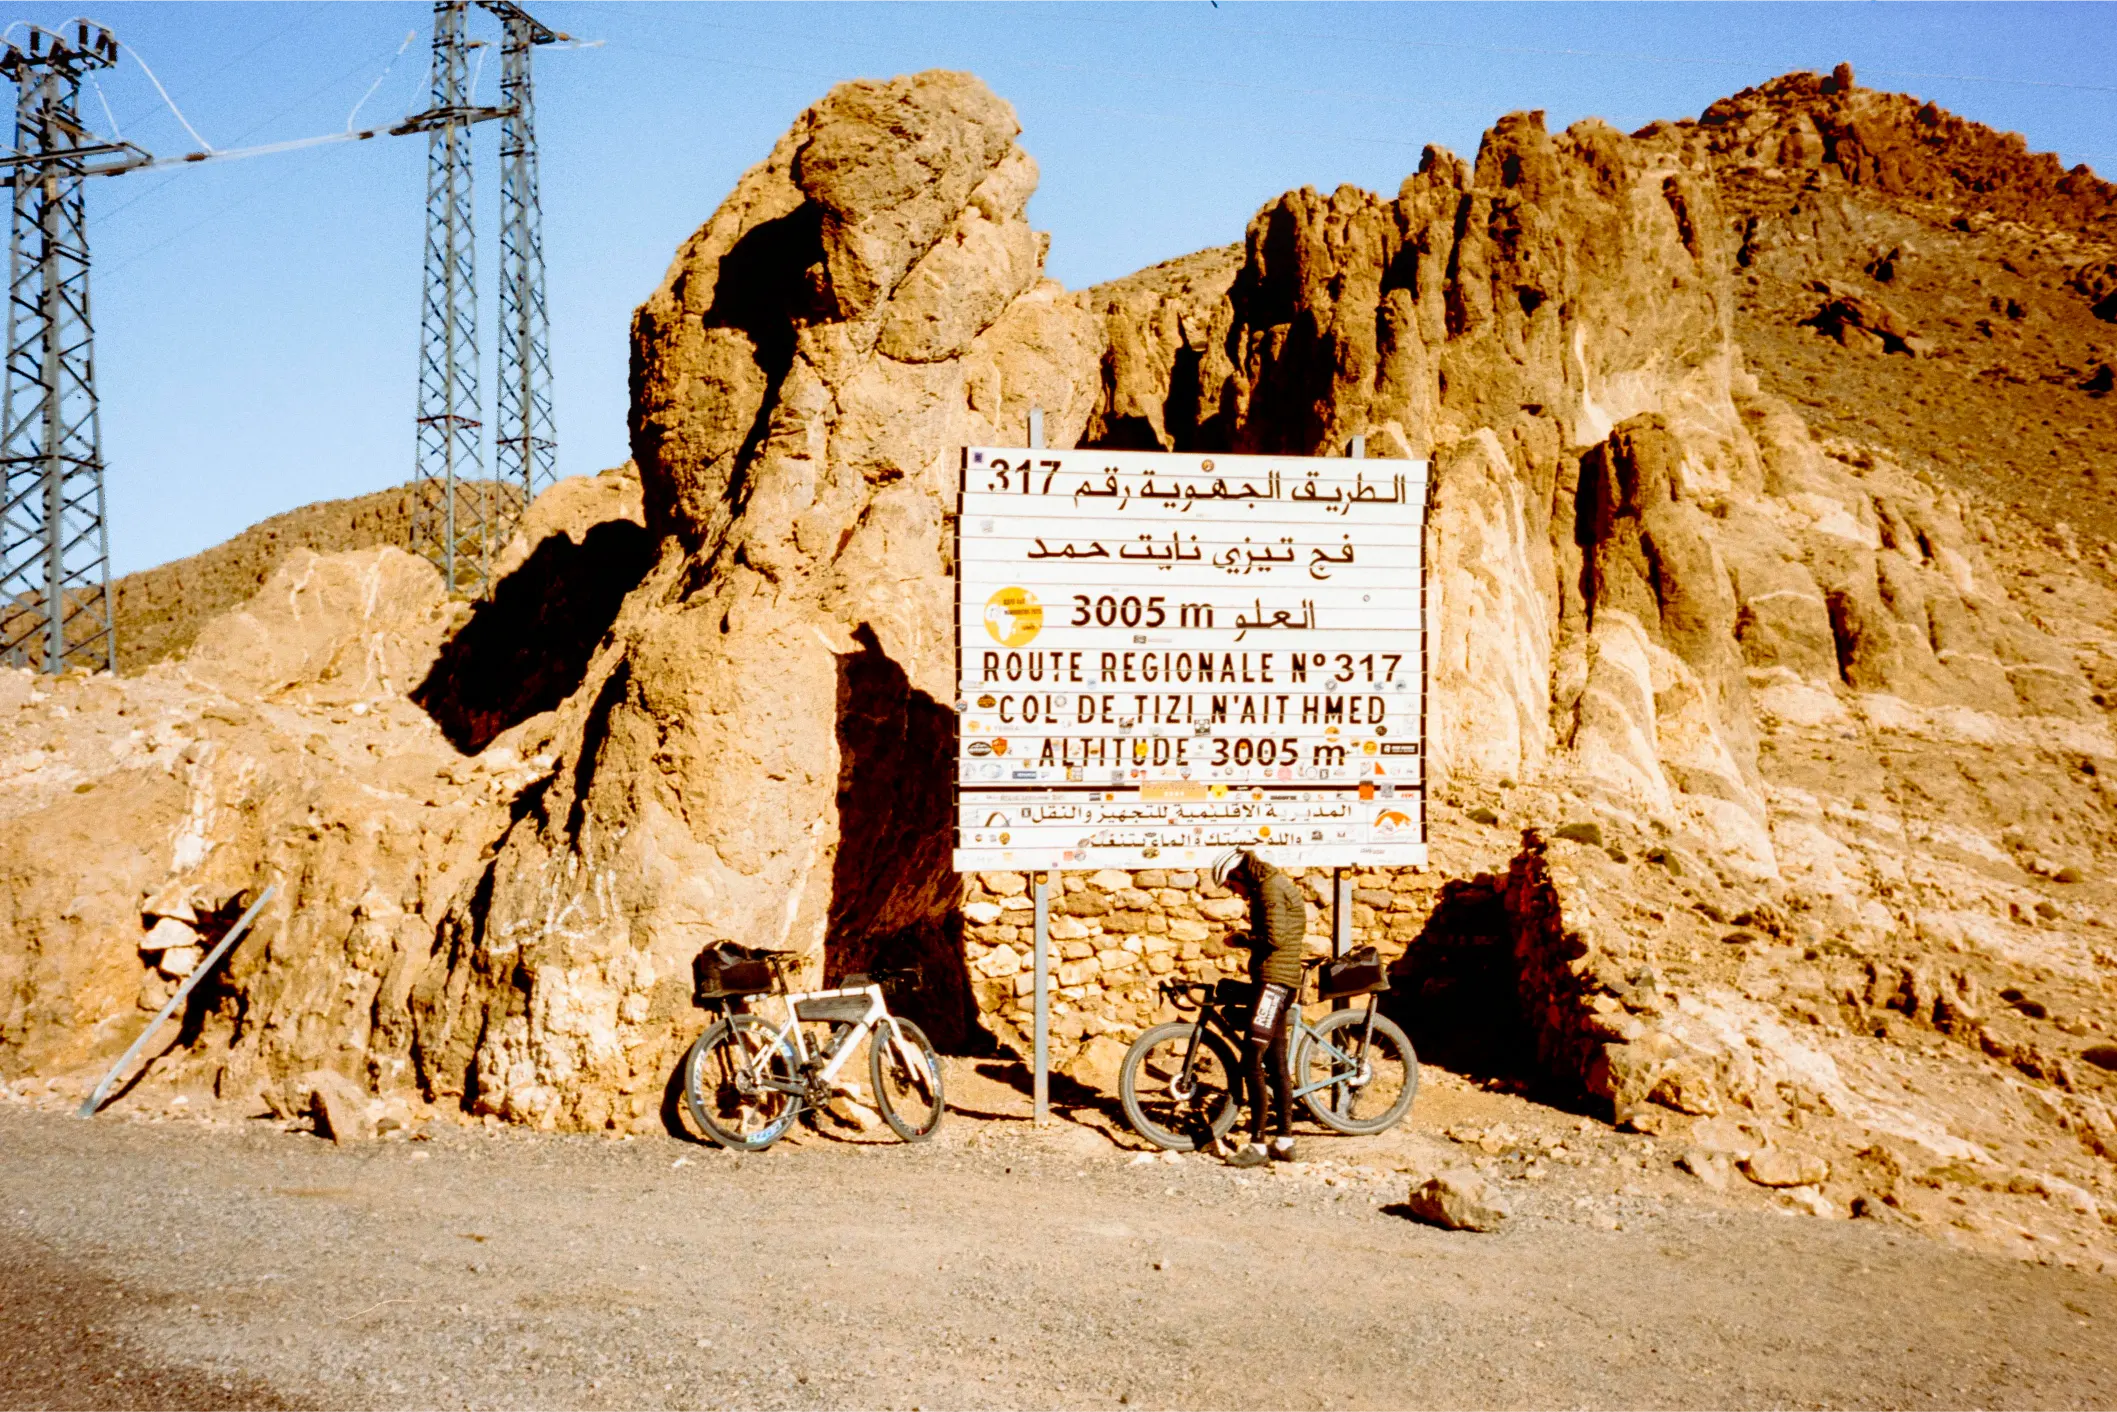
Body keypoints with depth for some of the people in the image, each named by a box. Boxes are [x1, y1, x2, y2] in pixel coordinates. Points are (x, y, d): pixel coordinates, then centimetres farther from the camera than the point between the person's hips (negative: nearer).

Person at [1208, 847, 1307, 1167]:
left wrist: (1242, 938, -8)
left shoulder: (1270, 887, -13)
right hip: (1279, 981, 11)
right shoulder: (1274, 884, 19)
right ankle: (1285, 1140, 17)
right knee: (1275, 1063, 13)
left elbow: (1275, 938, -23)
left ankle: (1257, 1146, -11)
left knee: (1253, 1059, -11)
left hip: (1275, 980, -11)